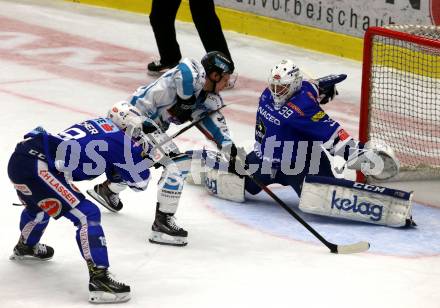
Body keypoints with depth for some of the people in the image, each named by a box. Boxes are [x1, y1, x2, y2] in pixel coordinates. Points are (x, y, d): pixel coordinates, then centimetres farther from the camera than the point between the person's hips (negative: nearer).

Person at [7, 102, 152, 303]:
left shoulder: (97, 126, 20)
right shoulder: (118, 139, -3)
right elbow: (140, 181, 3)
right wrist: (138, 149, 16)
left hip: (20, 158, 10)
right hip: (36, 168, -10)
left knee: (39, 207, 40)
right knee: (87, 215, -10)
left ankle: (25, 248, 67)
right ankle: (99, 280, -17)